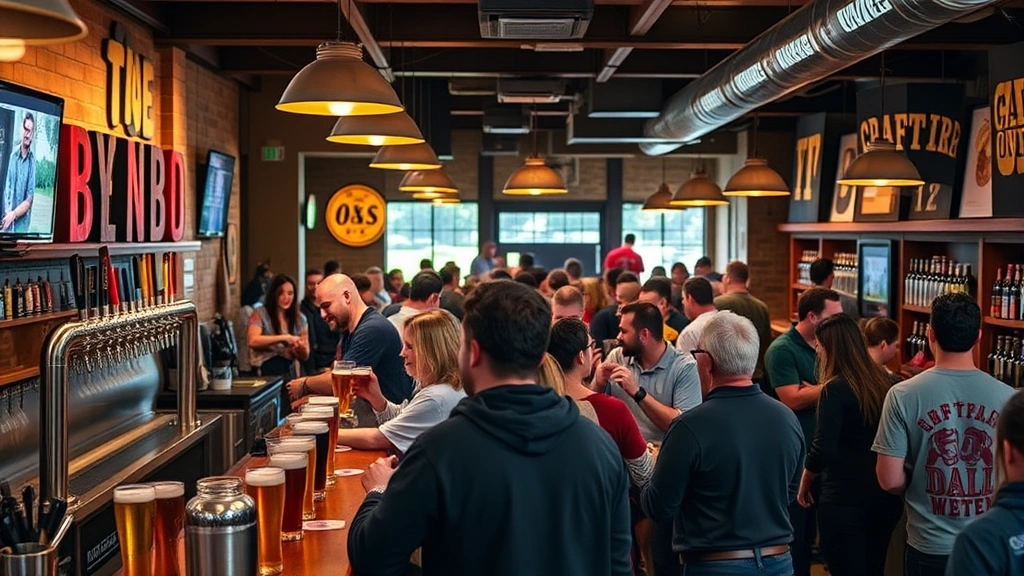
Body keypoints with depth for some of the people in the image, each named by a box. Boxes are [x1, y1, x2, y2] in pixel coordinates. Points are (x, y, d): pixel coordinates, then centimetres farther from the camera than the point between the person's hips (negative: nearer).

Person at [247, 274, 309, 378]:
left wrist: (302, 349, -9)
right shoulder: (260, 314, 1)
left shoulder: (300, 319, 11)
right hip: (264, 373, -3)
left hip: (289, 373, 4)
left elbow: (304, 356, 13)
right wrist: (284, 338, -18)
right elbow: (252, 341, -15)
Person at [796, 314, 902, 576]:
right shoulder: (882, 379, 4)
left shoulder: (835, 389, -16)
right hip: (886, 494, 7)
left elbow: (823, 449, -19)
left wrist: (805, 482, -4)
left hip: (845, 497, -7)